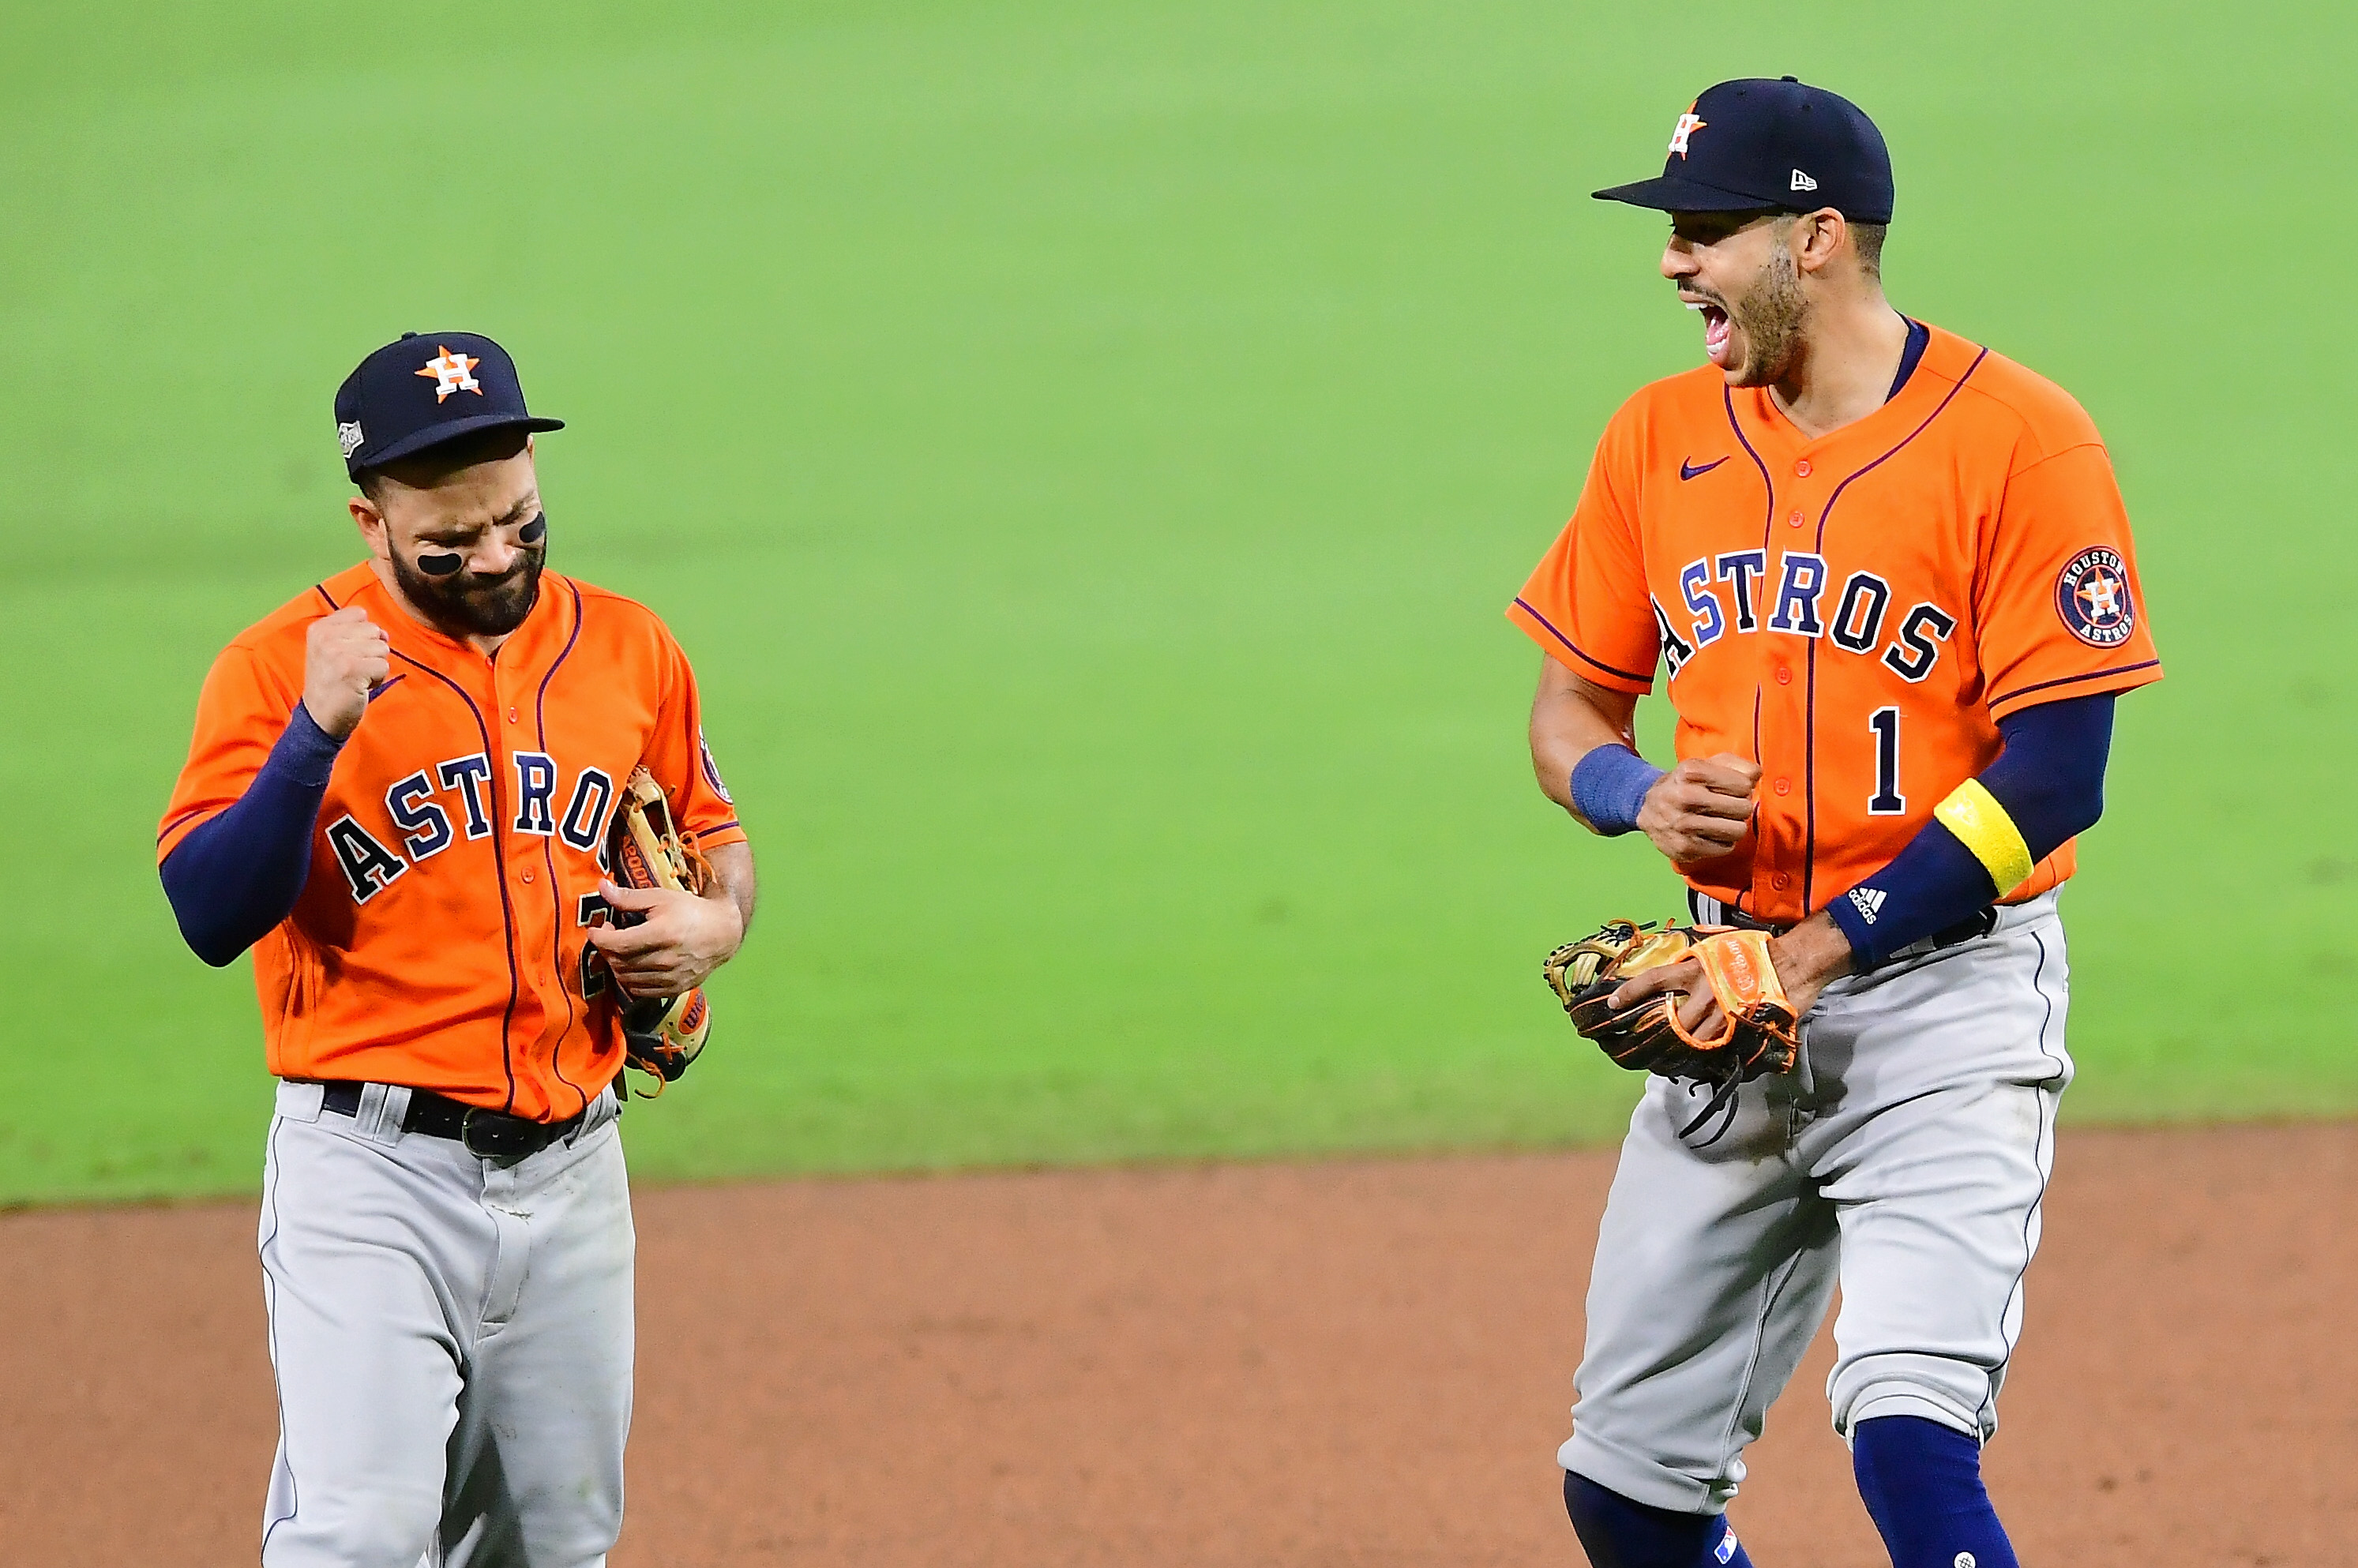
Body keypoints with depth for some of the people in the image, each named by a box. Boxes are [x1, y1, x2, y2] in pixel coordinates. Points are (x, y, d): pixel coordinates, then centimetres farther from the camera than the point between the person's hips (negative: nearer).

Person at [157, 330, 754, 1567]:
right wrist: (318, 729, -27)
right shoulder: (279, 666, -6)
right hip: (371, 1172, -5)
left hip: (574, 1173, 5)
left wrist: (717, 920, 0)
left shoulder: (626, 649, 8)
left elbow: (715, 836, 23)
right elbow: (210, 917, -16)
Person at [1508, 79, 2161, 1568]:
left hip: (1946, 992, -6)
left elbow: (2053, 775, -13)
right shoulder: (1663, 437, 8)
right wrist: (1643, 793, -9)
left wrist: (1820, 952, -18)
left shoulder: (2019, 439, -10)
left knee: (1910, 1438, -22)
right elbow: (1569, 711, 16)